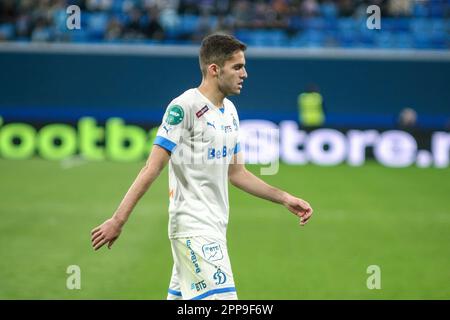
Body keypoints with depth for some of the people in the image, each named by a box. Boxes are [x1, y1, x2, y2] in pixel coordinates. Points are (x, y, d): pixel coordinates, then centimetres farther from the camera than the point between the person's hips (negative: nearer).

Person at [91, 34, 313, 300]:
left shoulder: (230, 110, 14)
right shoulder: (184, 107, -12)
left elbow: (236, 173, 22)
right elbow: (152, 168, -15)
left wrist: (285, 198, 16)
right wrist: (118, 220, -18)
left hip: (215, 227, 9)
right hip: (193, 227, -9)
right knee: (222, 297, -16)